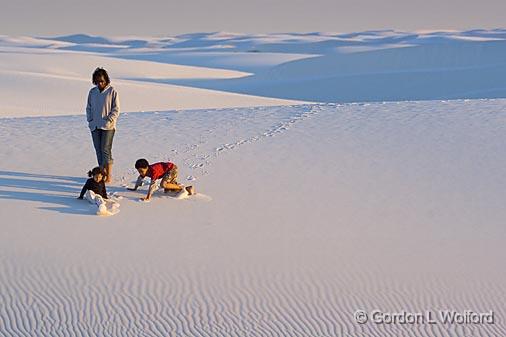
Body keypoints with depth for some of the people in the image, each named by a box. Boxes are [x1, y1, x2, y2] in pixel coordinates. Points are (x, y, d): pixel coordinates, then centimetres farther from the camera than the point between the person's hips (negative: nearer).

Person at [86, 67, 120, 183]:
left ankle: (109, 176, -5)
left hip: (108, 126, -5)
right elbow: (88, 107, 17)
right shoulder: (92, 92, 9)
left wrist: (109, 120, -13)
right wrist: (90, 120, 4)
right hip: (95, 126, 5)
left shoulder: (112, 92, -4)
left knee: (106, 150, -9)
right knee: (98, 151, 6)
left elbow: (116, 109, -4)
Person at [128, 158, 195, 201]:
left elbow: (152, 184, -41)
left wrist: (148, 197, -44)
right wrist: (135, 189, 20)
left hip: (172, 168, -10)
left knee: (163, 184, -28)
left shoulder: (153, 171, -35)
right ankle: (188, 189, 10)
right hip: (167, 171, 10)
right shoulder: (144, 171, -7)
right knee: (167, 190, 11)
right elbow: (140, 179, 13)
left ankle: (182, 188, -16)